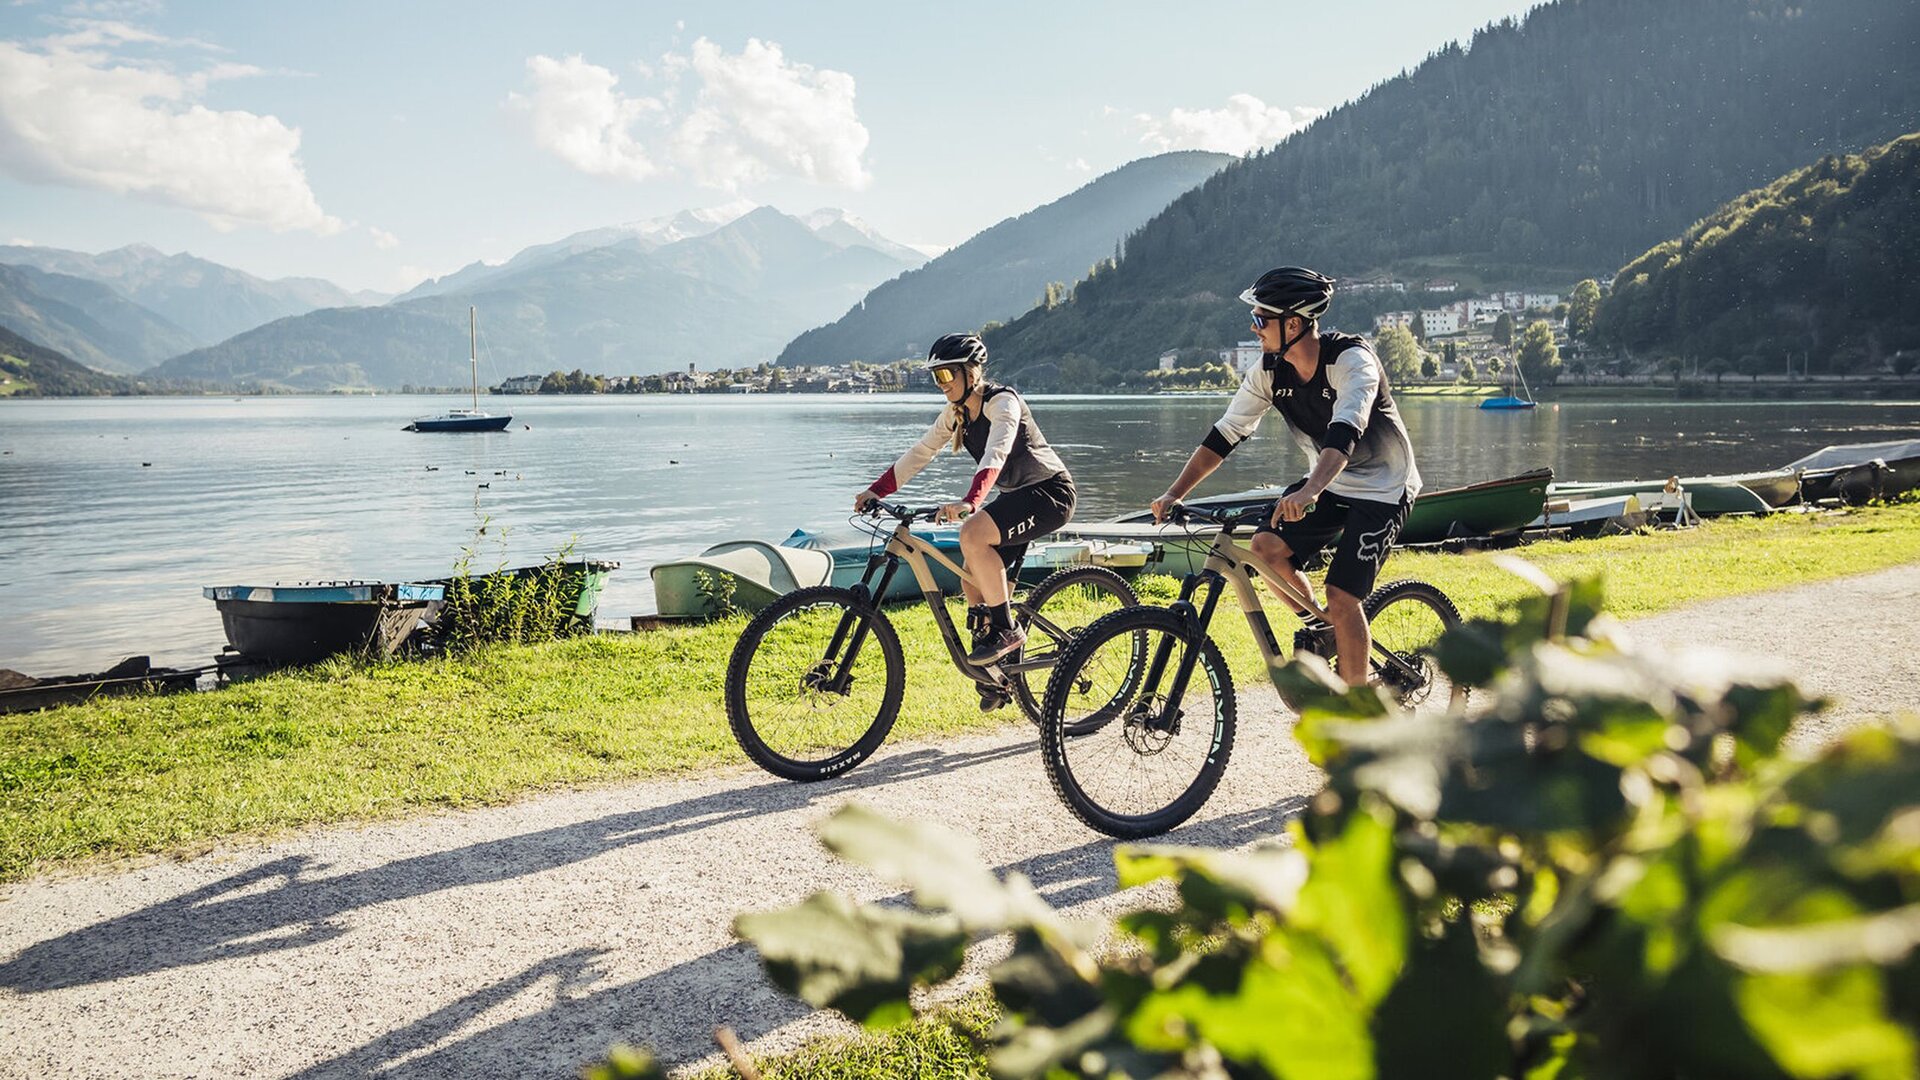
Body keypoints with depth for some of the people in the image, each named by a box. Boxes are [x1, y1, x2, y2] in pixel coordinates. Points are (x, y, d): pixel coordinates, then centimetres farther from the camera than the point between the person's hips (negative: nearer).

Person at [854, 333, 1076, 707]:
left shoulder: (1003, 402, -21)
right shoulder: (956, 412, 5)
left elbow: (995, 455, -37)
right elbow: (920, 452, 2)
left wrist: (969, 501, -52)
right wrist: (877, 490, -9)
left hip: (1049, 493, -9)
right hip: (1016, 495, 9)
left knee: (972, 534, -30)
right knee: (972, 578, 0)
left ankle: (1007, 630, -17)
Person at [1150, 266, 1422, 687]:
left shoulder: (1351, 359, -26)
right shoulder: (1269, 370, -8)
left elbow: (1345, 431, -42)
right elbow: (1225, 434, -8)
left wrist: (1309, 491, -58)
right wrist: (1174, 493, -17)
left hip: (1383, 489, -6)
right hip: (1327, 482, 6)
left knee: (1341, 597, -16)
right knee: (1266, 546, -18)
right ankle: (1316, 626, 8)